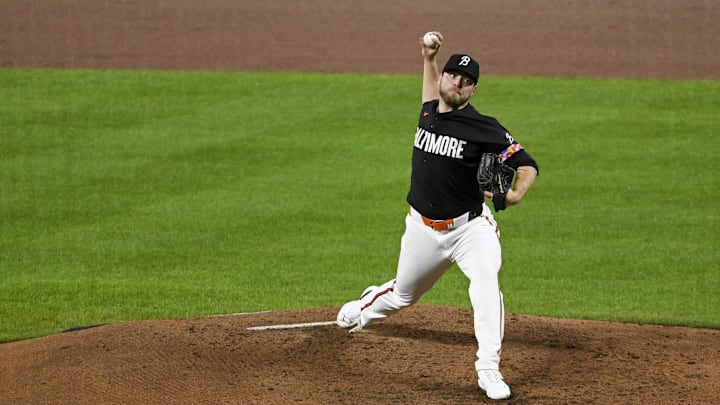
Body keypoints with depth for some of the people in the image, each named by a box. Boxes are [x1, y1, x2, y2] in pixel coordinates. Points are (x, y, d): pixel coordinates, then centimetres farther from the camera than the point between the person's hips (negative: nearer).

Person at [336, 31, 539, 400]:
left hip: (470, 227, -5)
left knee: (487, 285, -30)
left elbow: (527, 165, -17)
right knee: (404, 294, 22)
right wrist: (428, 58, 19)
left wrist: (515, 194, -37)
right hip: (423, 229, 5)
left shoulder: (483, 128, -14)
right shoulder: (428, 114, 4)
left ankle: (489, 370, -26)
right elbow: (434, 95, 31)